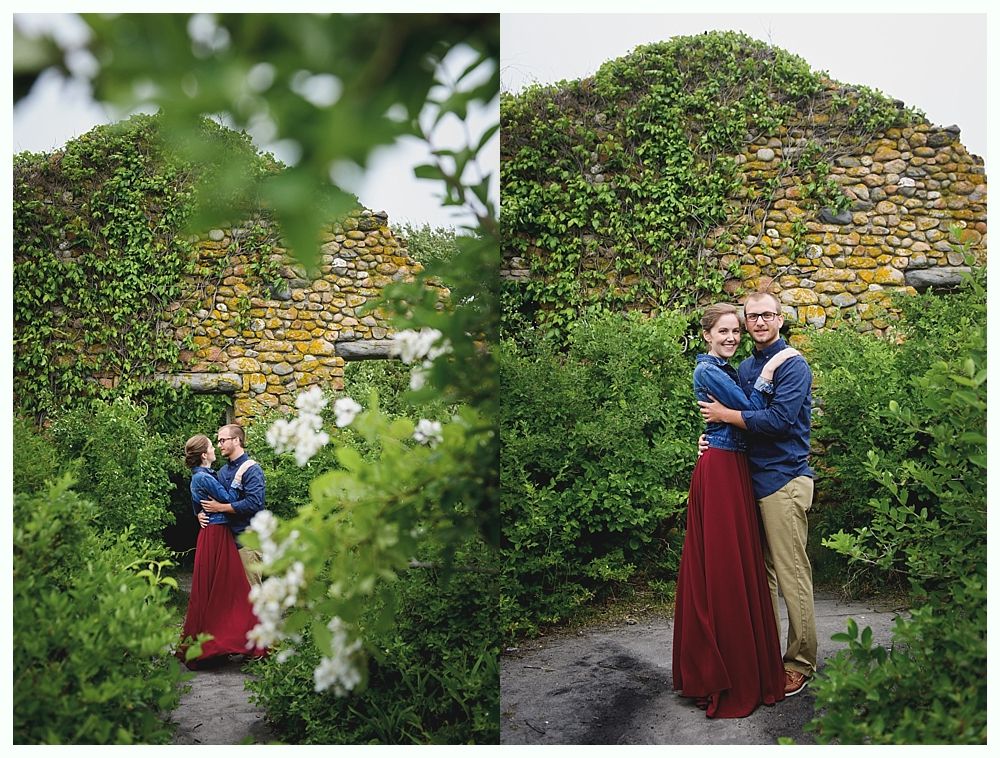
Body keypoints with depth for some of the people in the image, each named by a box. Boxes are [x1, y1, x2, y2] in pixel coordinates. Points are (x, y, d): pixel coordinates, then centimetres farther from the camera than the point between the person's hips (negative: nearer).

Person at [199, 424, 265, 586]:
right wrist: (202, 513, -1)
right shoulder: (223, 471, 14)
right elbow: (215, 499, 22)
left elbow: (254, 503, -23)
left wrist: (219, 507, -16)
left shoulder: (251, 469, -11)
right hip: (227, 535, 8)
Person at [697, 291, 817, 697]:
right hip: (752, 477, 8)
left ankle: (801, 663, 7)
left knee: (792, 575, -3)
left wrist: (726, 414, -13)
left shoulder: (792, 365, -9)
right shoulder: (745, 367, 16)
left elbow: (780, 419, -21)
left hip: (784, 479, -8)